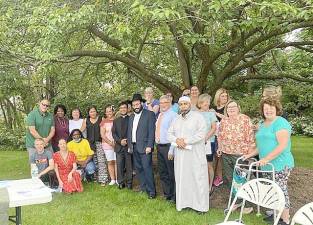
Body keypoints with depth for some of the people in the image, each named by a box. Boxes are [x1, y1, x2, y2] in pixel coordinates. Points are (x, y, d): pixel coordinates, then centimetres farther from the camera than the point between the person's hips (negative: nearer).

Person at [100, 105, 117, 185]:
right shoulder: (104, 122, 5)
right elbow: (102, 135, 1)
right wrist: (110, 143, -9)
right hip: (107, 145, 1)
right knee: (110, 162, 3)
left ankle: (118, 179, 5)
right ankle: (112, 179, 11)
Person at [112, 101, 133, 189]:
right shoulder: (115, 121, 15)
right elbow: (113, 133, 7)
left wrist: (127, 141, -11)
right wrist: (120, 141, -8)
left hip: (129, 146, -2)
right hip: (119, 146, 2)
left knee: (129, 166, 2)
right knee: (119, 166, 2)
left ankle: (129, 183, 12)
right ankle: (121, 183, 13)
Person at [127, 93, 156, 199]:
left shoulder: (149, 114, -4)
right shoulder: (131, 117, 17)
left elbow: (152, 131, -10)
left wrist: (149, 146, -16)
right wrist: (129, 145, 12)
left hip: (144, 146, -6)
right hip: (134, 147, 7)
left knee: (147, 168, -9)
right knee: (138, 168, 10)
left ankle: (151, 191, 0)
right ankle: (143, 187, 22)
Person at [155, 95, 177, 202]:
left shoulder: (173, 115, -11)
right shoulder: (160, 115, 15)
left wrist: (172, 148, -19)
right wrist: (157, 142, 14)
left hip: (168, 146, -8)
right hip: (159, 146, 9)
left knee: (172, 172, 0)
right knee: (162, 172, 17)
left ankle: (174, 196, 13)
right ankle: (166, 194, 31)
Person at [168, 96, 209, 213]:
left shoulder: (198, 116, -4)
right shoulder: (176, 119, 14)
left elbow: (202, 133, -15)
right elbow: (169, 134, 11)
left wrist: (185, 141, -16)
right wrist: (177, 140, -11)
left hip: (195, 154, -5)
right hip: (180, 154, 5)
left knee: (197, 179, 0)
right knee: (181, 179, 9)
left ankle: (200, 205, 10)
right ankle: (183, 202, 19)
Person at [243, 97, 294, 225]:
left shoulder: (280, 123, -12)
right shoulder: (262, 124, 15)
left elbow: (282, 145, -20)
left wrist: (266, 159, -23)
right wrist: (250, 154, 15)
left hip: (280, 165, -7)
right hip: (267, 165, 8)